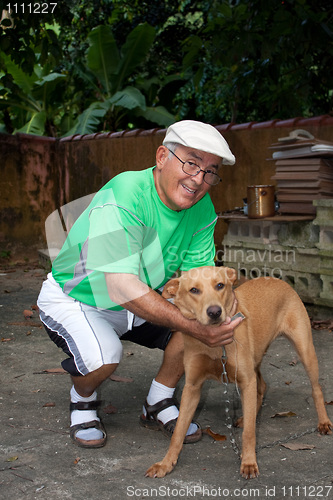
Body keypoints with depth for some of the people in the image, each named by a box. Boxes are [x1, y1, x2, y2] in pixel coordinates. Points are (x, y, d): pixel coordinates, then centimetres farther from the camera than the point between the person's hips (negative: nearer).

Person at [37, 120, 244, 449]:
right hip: (74, 299, -6)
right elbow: (123, 288, -41)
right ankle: (83, 398, 5)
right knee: (103, 356, -34)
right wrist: (193, 327, -44)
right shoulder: (123, 197, -34)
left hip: (141, 300, 6)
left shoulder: (202, 209, -11)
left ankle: (158, 405, 7)